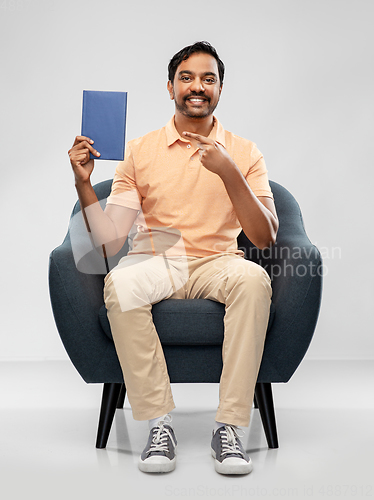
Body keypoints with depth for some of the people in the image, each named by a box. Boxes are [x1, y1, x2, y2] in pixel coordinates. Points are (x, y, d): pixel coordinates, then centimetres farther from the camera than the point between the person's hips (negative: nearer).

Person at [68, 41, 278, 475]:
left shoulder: (243, 153, 6)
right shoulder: (140, 151, 6)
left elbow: (265, 238, -6)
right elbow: (109, 242, 0)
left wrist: (228, 173, -17)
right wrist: (84, 184, -15)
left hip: (216, 263, 0)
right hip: (154, 260, 0)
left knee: (254, 279, -33)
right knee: (119, 284, -33)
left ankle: (229, 427, -26)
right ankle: (159, 425, -23)